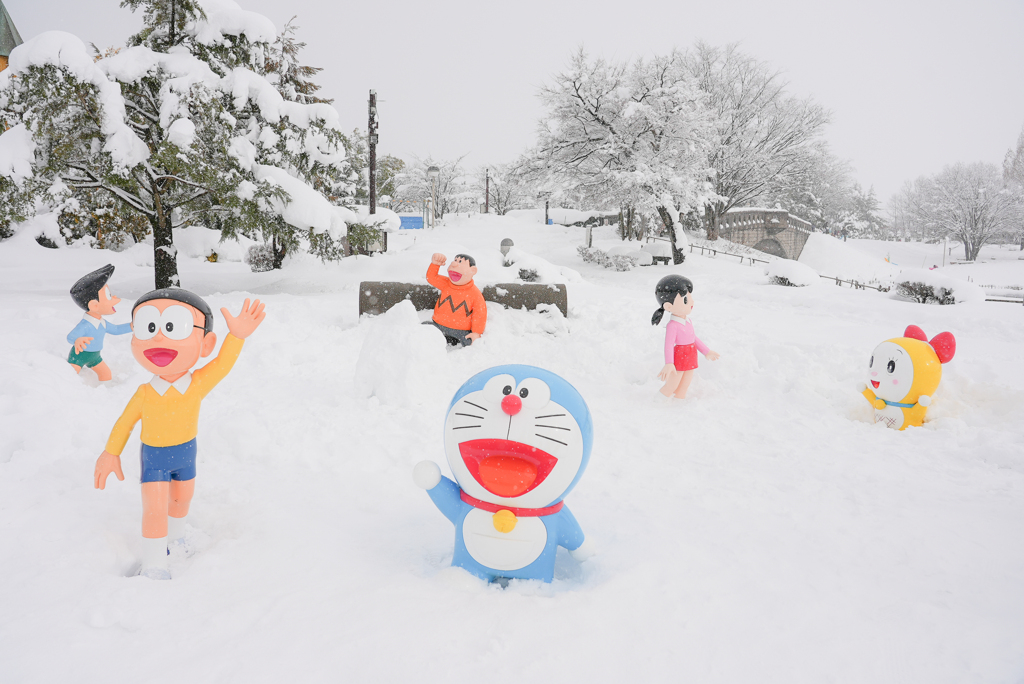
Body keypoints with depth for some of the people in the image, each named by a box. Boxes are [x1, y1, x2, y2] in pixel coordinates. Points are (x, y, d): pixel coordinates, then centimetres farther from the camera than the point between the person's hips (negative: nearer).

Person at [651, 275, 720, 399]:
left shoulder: (688, 323, 6)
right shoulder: (672, 326, -21)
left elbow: (694, 339, 19)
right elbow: (669, 345, -27)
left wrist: (706, 352, 26)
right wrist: (669, 364, -38)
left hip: (690, 361, 8)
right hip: (678, 361, -8)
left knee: (682, 390, 15)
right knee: (670, 388, 3)